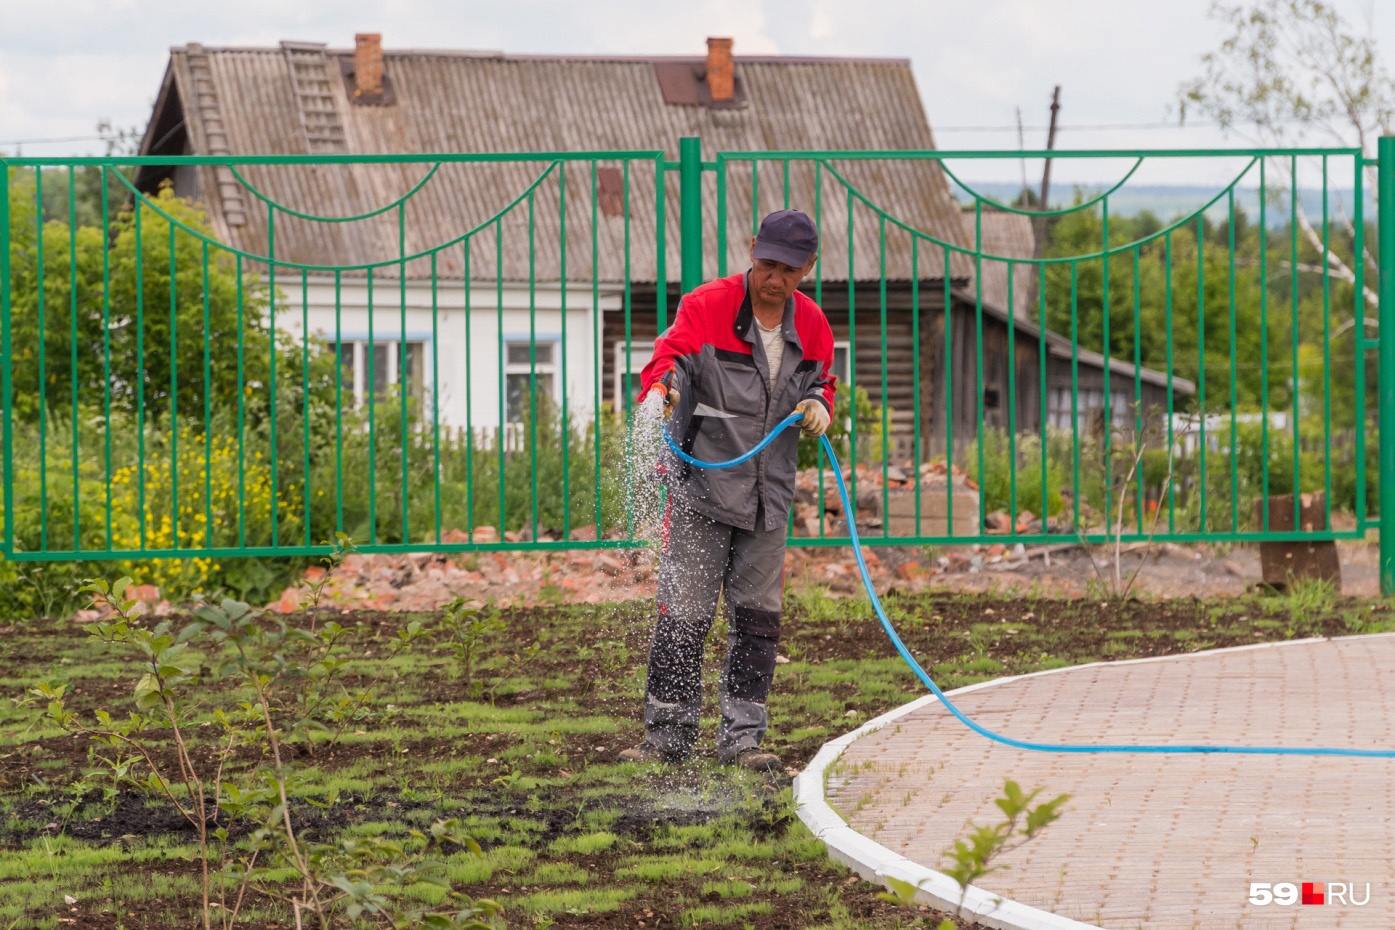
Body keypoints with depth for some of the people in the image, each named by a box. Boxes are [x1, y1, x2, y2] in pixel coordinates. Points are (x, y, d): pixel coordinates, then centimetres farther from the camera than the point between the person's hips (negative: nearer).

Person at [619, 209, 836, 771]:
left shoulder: (811, 326, 7)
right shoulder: (706, 307, -8)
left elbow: (819, 382, 23)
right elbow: (671, 356, -22)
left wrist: (820, 407, -1)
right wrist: (661, 388, -45)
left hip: (768, 495, 4)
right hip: (702, 489, -4)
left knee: (757, 618, 6)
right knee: (684, 615, -5)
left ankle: (741, 738, 12)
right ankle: (668, 735, 2)